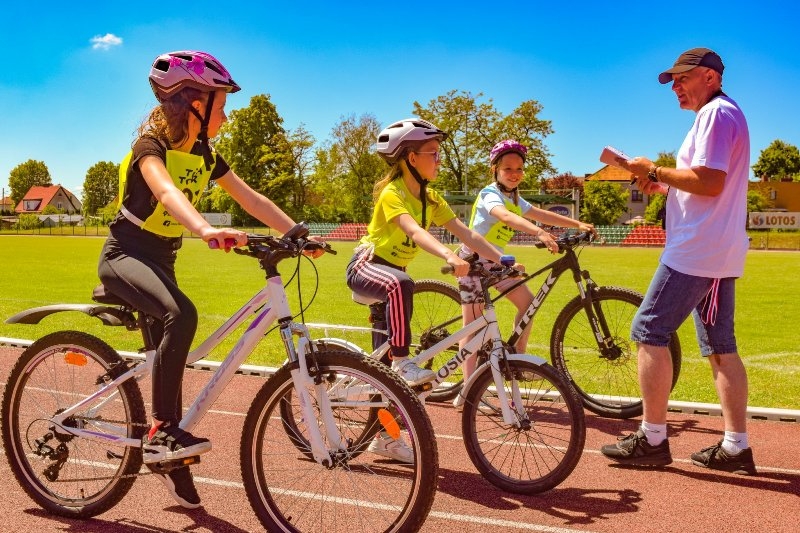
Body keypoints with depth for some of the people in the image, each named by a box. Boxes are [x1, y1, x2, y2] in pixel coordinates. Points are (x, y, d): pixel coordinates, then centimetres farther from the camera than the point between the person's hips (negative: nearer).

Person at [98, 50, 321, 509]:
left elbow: (252, 199, 1)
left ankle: (170, 459, 23)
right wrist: (207, 229, -59)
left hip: (161, 259, 8)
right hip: (125, 255, -7)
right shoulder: (152, 145, -18)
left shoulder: (205, 154, 5)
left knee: (169, 348, 8)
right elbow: (166, 191, -40)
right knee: (181, 315, -35)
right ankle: (161, 432, -26)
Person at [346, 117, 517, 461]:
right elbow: (414, 232, -38)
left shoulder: (431, 198, 3)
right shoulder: (392, 193, -20)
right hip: (365, 266, -7)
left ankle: (384, 438, 16)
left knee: (386, 363, 7)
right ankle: (402, 362, -35)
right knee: (401, 285, -44)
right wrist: (450, 257, -54)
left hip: (390, 273, 7)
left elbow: (466, 233, -5)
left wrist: (503, 260, -17)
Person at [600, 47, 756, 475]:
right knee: (720, 346, 9)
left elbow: (709, 182, -22)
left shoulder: (716, 113, -11)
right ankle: (736, 447, 12)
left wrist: (654, 171, -12)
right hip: (719, 254, 11)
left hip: (697, 250, -11)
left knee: (649, 331, -7)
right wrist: (665, 186, 11)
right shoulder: (724, 114, 22)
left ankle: (652, 439, -3)